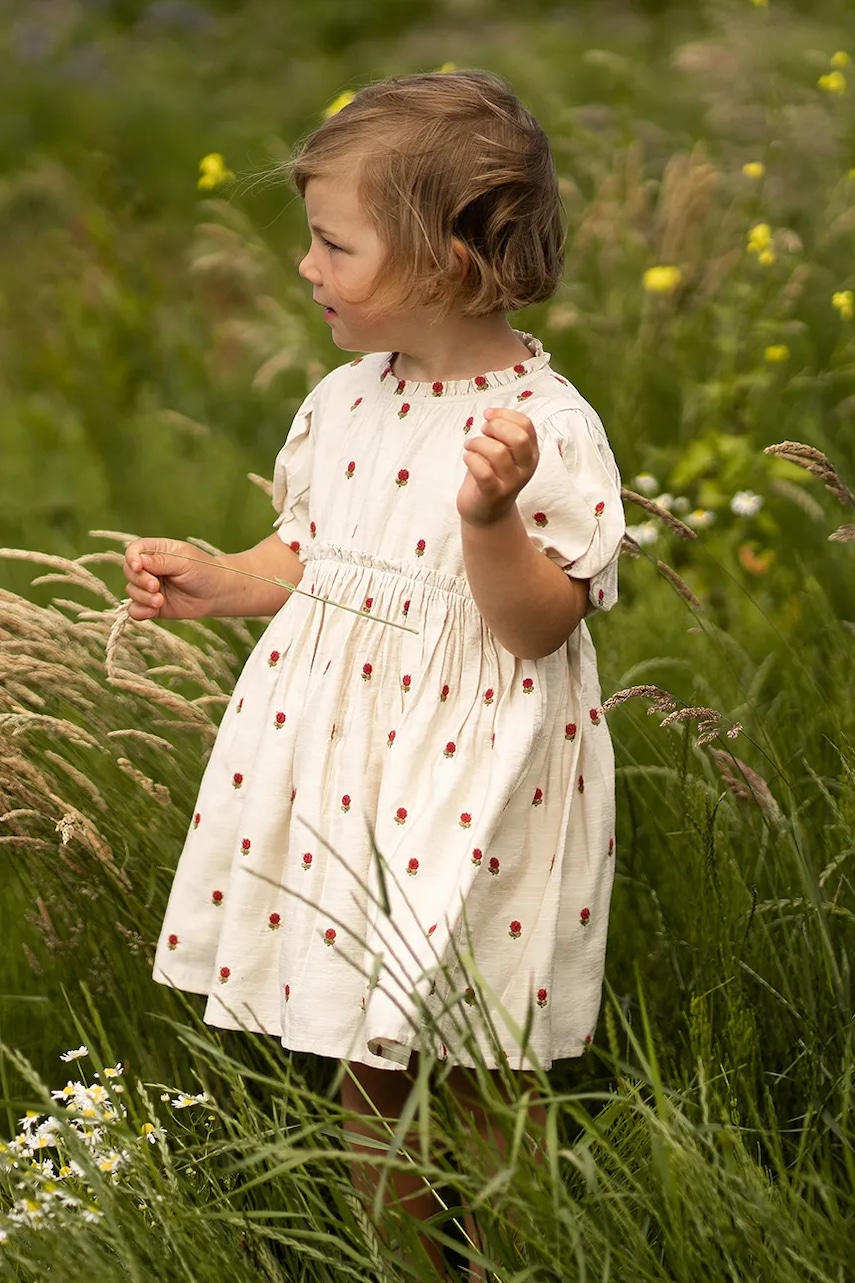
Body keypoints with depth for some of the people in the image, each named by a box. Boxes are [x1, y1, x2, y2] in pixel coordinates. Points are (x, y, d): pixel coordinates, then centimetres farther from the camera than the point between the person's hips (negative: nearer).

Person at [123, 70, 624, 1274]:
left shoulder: (547, 428, -17)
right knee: (357, 1046, 16)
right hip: (338, 760, 7)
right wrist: (214, 582, 4)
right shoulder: (344, 402, 4)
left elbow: (536, 624, -18)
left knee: (486, 1065, 6)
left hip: (468, 785, -6)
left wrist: (492, 518, -34)